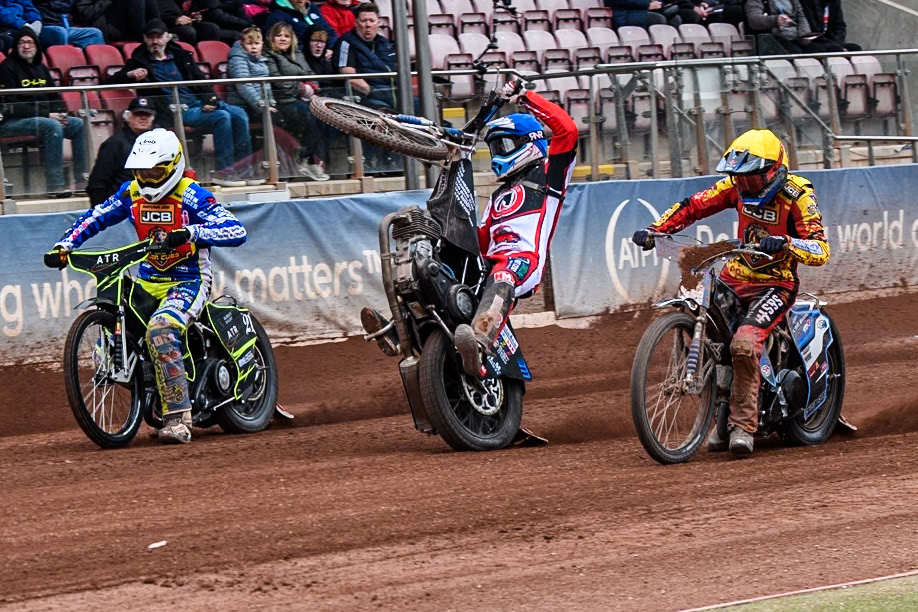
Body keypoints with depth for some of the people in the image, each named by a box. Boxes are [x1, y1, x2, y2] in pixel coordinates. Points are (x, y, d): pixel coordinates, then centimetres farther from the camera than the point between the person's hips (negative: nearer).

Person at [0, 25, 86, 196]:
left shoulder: (40, 68, 19)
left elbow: (55, 96, 24)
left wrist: (61, 113, -1)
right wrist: (47, 115, -18)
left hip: (45, 117, 8)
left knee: (79, 124, -7)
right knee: (52, 126, -32)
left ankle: (82, 179, -10)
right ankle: (55, 184, -36)